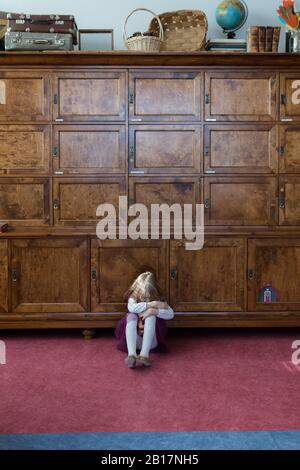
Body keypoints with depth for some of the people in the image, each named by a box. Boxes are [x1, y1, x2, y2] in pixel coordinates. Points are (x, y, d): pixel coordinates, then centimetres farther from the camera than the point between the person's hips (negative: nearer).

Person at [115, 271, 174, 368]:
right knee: (131, 316, -26)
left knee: (151, 316, -25)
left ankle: (144, 354, -43)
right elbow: (131, 307, -26)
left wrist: (154, 311, -28)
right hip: (135, 341, 0)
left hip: (151, 342, 0)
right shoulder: (133, 298, -1)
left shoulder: (158, 299, 1)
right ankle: (131, 355, -48)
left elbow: (171, 314, -15)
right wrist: (152, 304, -25)